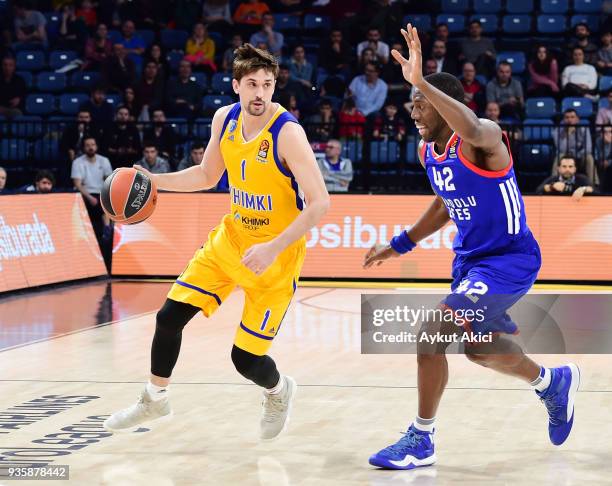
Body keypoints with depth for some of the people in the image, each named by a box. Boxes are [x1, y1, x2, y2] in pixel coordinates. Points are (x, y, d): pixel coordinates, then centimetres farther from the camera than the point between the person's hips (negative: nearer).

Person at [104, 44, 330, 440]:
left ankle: (279, 392, 31)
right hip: (233, 236, 6)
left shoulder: (287, 132, -24)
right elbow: (207, 176, 13)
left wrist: (273, 248, -32)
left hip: (277, 252, -6)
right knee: (170, 316, 2)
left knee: (246, 359, -5)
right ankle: (155, 400, 25)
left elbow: (320, 203, -26)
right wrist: (152, 180, 0)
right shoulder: (225, 119, -4)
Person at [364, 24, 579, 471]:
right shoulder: (427, 150, 2)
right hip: (470, 258, 10)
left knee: (432, 333, -19)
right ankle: (553, 383, 50)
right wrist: (400, 245, 18)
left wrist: (421, 82, -53)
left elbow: (473, 130, -51)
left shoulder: (483, 138, -23)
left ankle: (421, 440, -3)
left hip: (510, 258, -10)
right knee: (478, 349, 23)